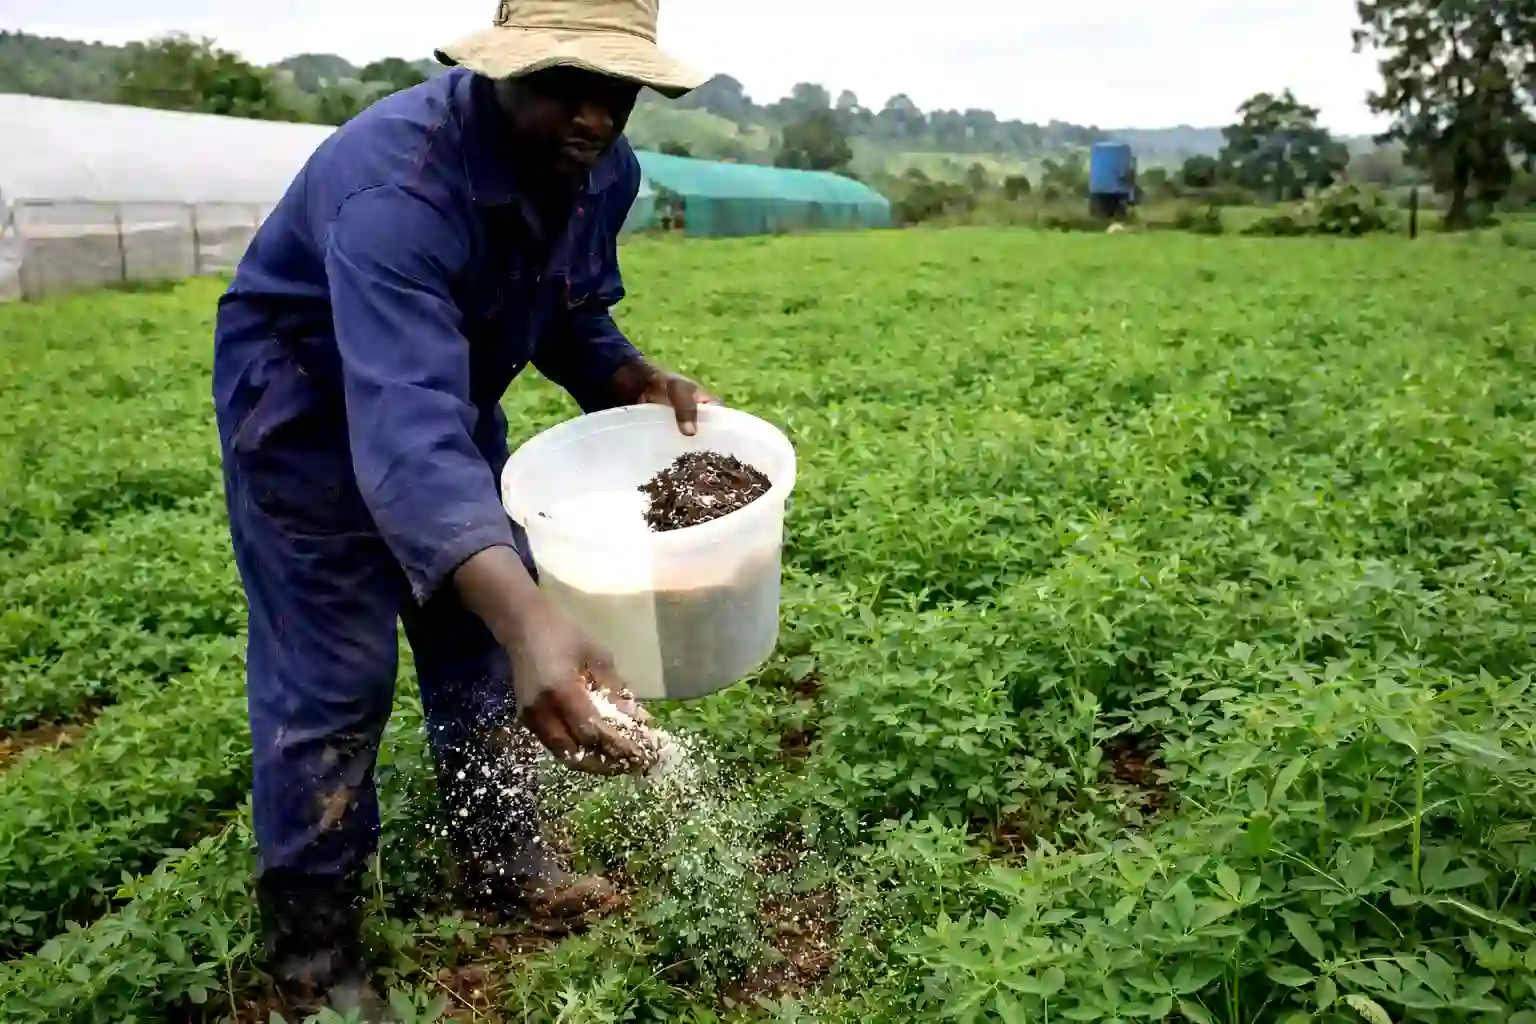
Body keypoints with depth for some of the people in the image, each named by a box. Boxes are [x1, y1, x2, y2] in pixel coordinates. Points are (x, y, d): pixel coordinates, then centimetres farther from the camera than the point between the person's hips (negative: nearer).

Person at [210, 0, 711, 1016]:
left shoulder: (605, 169, -13)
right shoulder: (398, 183, -38)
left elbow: (571, 314, 3)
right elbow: (403, 425, -51)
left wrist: (638, 381, -19)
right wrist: (528, 616, -65)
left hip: (449, 396, 7)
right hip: (310, 410, -7)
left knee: (483, 635, 12)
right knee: (333, 677, -5)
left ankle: (502, 863, 31)